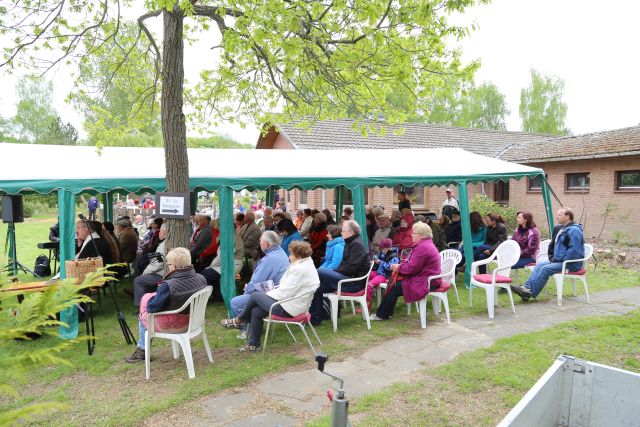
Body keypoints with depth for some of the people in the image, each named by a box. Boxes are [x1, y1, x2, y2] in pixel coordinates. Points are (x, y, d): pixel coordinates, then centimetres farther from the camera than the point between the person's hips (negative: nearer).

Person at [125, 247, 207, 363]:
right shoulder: (201, 279, -13)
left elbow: (152, 307, -22)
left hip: (171, 324, -7)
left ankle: (142, 350, 41)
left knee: (143, 316, 24)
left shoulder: (168, 286, -32)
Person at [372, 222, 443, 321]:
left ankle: (382, 315, 9)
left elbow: (411, 268, -24)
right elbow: (412, 263, 15)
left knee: (394, 288, -7)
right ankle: (386, 312, 12)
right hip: (424, 278, 11)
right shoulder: (425, 244, 14)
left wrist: (398, 267, -6)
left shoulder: (423, 247, -22)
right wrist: (399, 266, -1)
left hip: (426, 283, -11)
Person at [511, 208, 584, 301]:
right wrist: (552, 258, 11)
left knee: (545, 269, -22)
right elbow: (553, 245, 24)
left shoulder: (574, 230, -18)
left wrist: (562, 261, -19)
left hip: (572, 264, -10)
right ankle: (527, 287, -13)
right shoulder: (559, 228, 14)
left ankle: (531, 293, -17)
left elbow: (574, 250, -26)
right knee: (539, 264, -2)